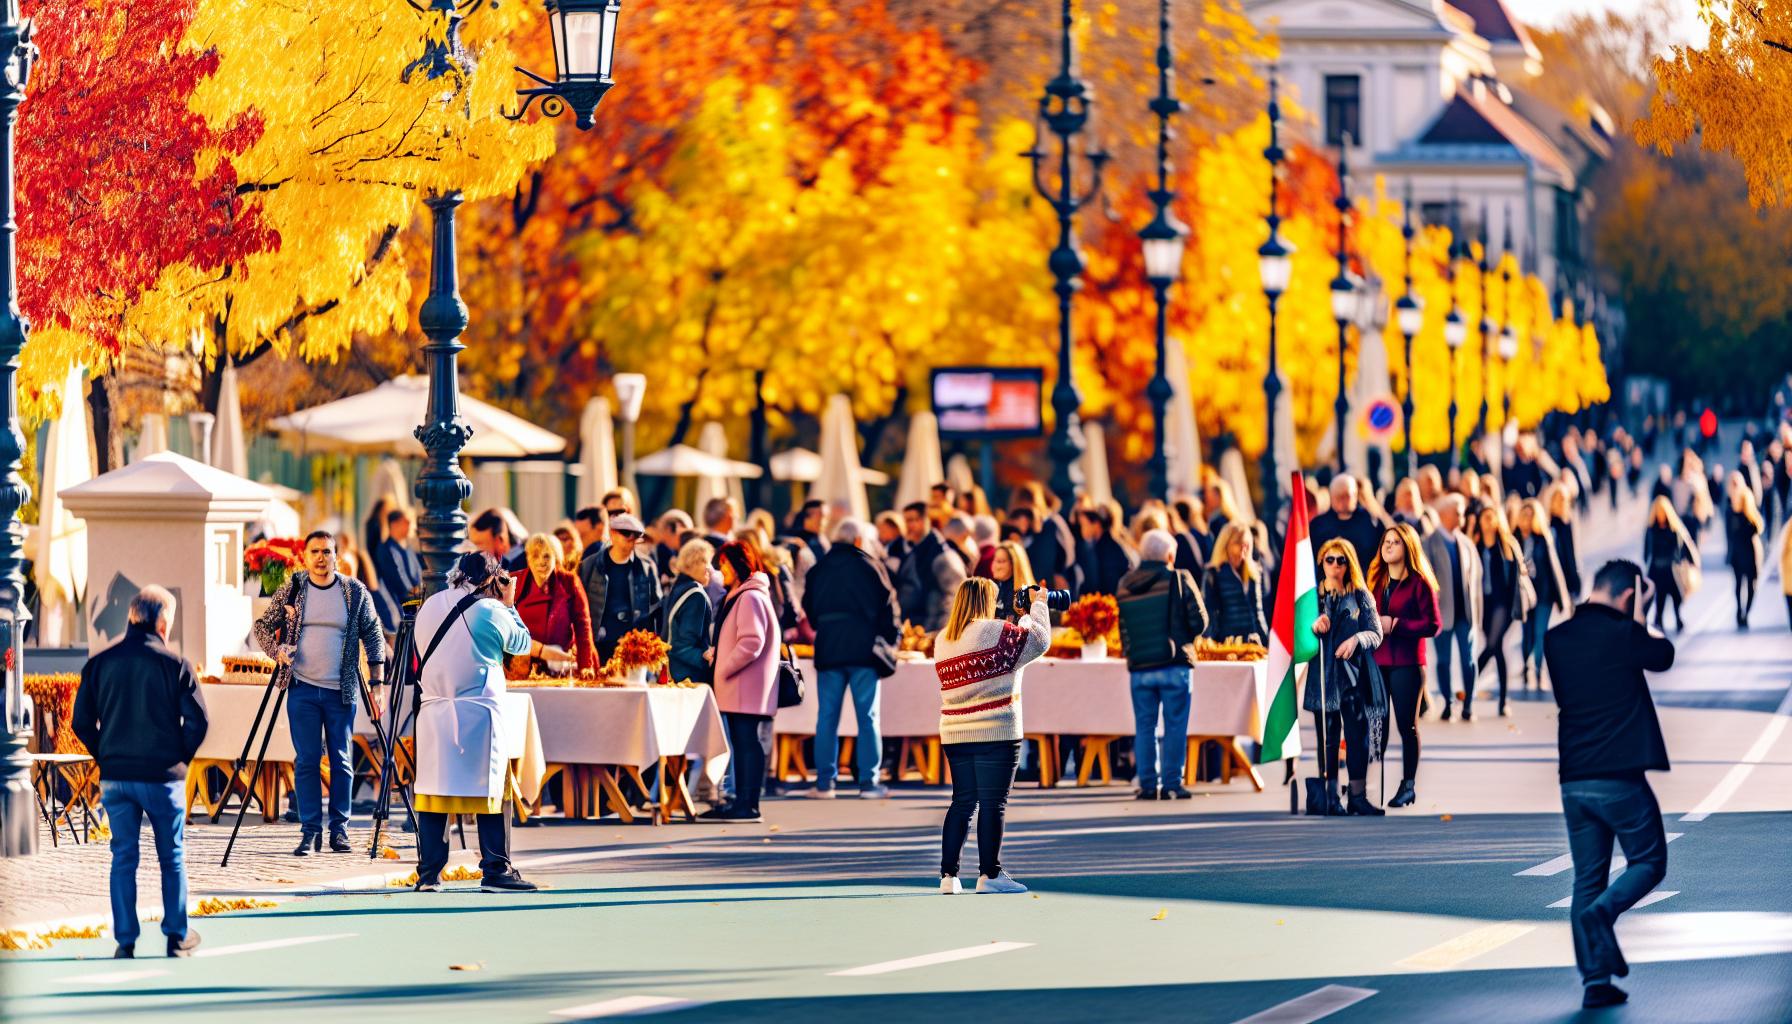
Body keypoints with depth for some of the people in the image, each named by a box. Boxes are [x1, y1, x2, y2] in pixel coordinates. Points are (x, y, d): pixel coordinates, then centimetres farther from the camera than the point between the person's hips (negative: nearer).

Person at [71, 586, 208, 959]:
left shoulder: (99, 664, 1)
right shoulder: (175, 665, -9)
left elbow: (81, 722, 3)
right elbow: (197, 721, -9)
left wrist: (106, 757, 14)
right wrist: (180, 757, 7)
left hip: (114, 776, 2)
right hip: (163, 776, -2)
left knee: (123, 857, 8)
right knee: (172, 857, 11)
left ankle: (125, 942, 5)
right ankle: (177, 936, 15)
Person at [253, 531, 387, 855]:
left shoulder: (354, 591, 2)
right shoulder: (291, 589, 3)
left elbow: (372, 633, 9)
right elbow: (263, 626, 9)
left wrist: (376, 680, 4)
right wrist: (276, 650, -11)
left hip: (342, 691, 0)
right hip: (303, 688, 0)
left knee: (341, 760, 3)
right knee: (306, 760, -1)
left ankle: (339, 828, 13)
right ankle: (310, 830, 3)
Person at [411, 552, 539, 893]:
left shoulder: (429, 607, 9)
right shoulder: (490, 611, -5)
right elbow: (522, 643, 9)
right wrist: (509, 605, 18)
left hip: (433, 710, 4)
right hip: (478, 711, -4)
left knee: (433, 789, 5)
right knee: (489, 789, 1)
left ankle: (428, 874, 2)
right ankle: (495, 871, -1)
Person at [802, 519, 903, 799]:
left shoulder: (819, 569, 7)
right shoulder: (870, 566, -4)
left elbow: (809, 608, 14)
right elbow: (888, 605, -3)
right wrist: (892, 639, 10)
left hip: (828, 650, 3)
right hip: (864, 649, -3)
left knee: (827, 717, 5)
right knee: (868, 717, 2)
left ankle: (824, 782, 2)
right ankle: (869, 782, -1)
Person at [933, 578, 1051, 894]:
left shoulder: (942, 641, 13)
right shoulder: (996, 631, -8)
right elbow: (1039, 641, -2)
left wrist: (1022, 618, 27)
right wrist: (1038, 606, 14)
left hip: (954, 735, 6)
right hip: (996, 734, -6)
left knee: (963, 803, 11)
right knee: (993, 803, -3)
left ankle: (948, 875, 7)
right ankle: (989, 874, -3)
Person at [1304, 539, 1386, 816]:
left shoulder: (1361, 596, 8)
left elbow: (1376, 634, 3)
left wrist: (1356, 639, -17)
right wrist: (1314, 627, -14)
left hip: (1355, 676, 0)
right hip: (1323, 676, 0)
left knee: (1358, 736, -4)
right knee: (1327, 739, 0)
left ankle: (1358, 797, 0)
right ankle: (1329, 798, 2)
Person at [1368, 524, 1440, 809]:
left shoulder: (1419, 583, -4)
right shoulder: (1377, 581, 15)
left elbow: (1431, 625, -10)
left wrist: (1395, 625, -16)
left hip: (1406, 663, -5)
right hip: (1377, 661, 5)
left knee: (1406, 724, -2)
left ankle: (1408, 785, 3)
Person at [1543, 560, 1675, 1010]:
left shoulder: (1557, 640, 6)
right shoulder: (1622, 634, -12)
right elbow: (1664, 655, 8)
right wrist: (1638, 619, 17)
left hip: (1574, 781, 6)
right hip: (1620, 777, -5)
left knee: (1588, 880, 9)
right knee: (1649, 862, 10)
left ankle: (1595, 982, 3)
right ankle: (1601, 913, -18)